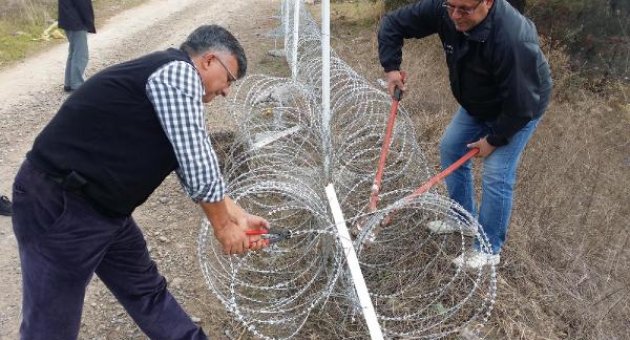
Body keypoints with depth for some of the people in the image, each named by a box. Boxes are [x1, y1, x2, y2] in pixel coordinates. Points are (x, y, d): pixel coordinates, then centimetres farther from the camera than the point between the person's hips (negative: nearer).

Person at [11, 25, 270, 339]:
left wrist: (239, 217, 16)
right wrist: (223, 226, -1)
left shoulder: (170, 82, 16)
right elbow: (198, 166, -16)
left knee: (146, 290, 21)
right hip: (56, 208, -10)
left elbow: (192, 169, 17)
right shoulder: (179, 71, -14)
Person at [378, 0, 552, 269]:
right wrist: (391, 66, -22)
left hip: (519, 110, -7)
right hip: (477, 103, 7)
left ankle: (489, 250, 11)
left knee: (496, 175, -10)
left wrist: (494, 139, -19)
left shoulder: (512, 40, -42)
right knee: (450, 149, 13)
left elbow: (520, 105, -32)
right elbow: (393, 24, -11)